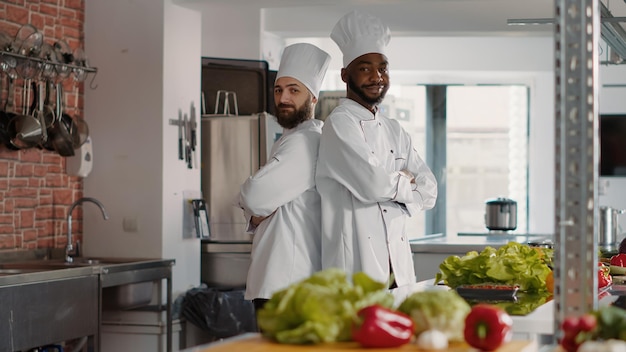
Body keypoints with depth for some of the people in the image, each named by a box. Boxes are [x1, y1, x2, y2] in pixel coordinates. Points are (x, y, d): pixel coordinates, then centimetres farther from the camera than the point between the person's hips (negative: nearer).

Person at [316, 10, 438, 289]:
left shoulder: (394, 131, 17)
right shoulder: (340, 124, -7)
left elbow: (428, 192, 11)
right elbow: (373, 184, -18)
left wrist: (392, 186, -7)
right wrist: (405, 182, 2)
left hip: (398, 267, 7)